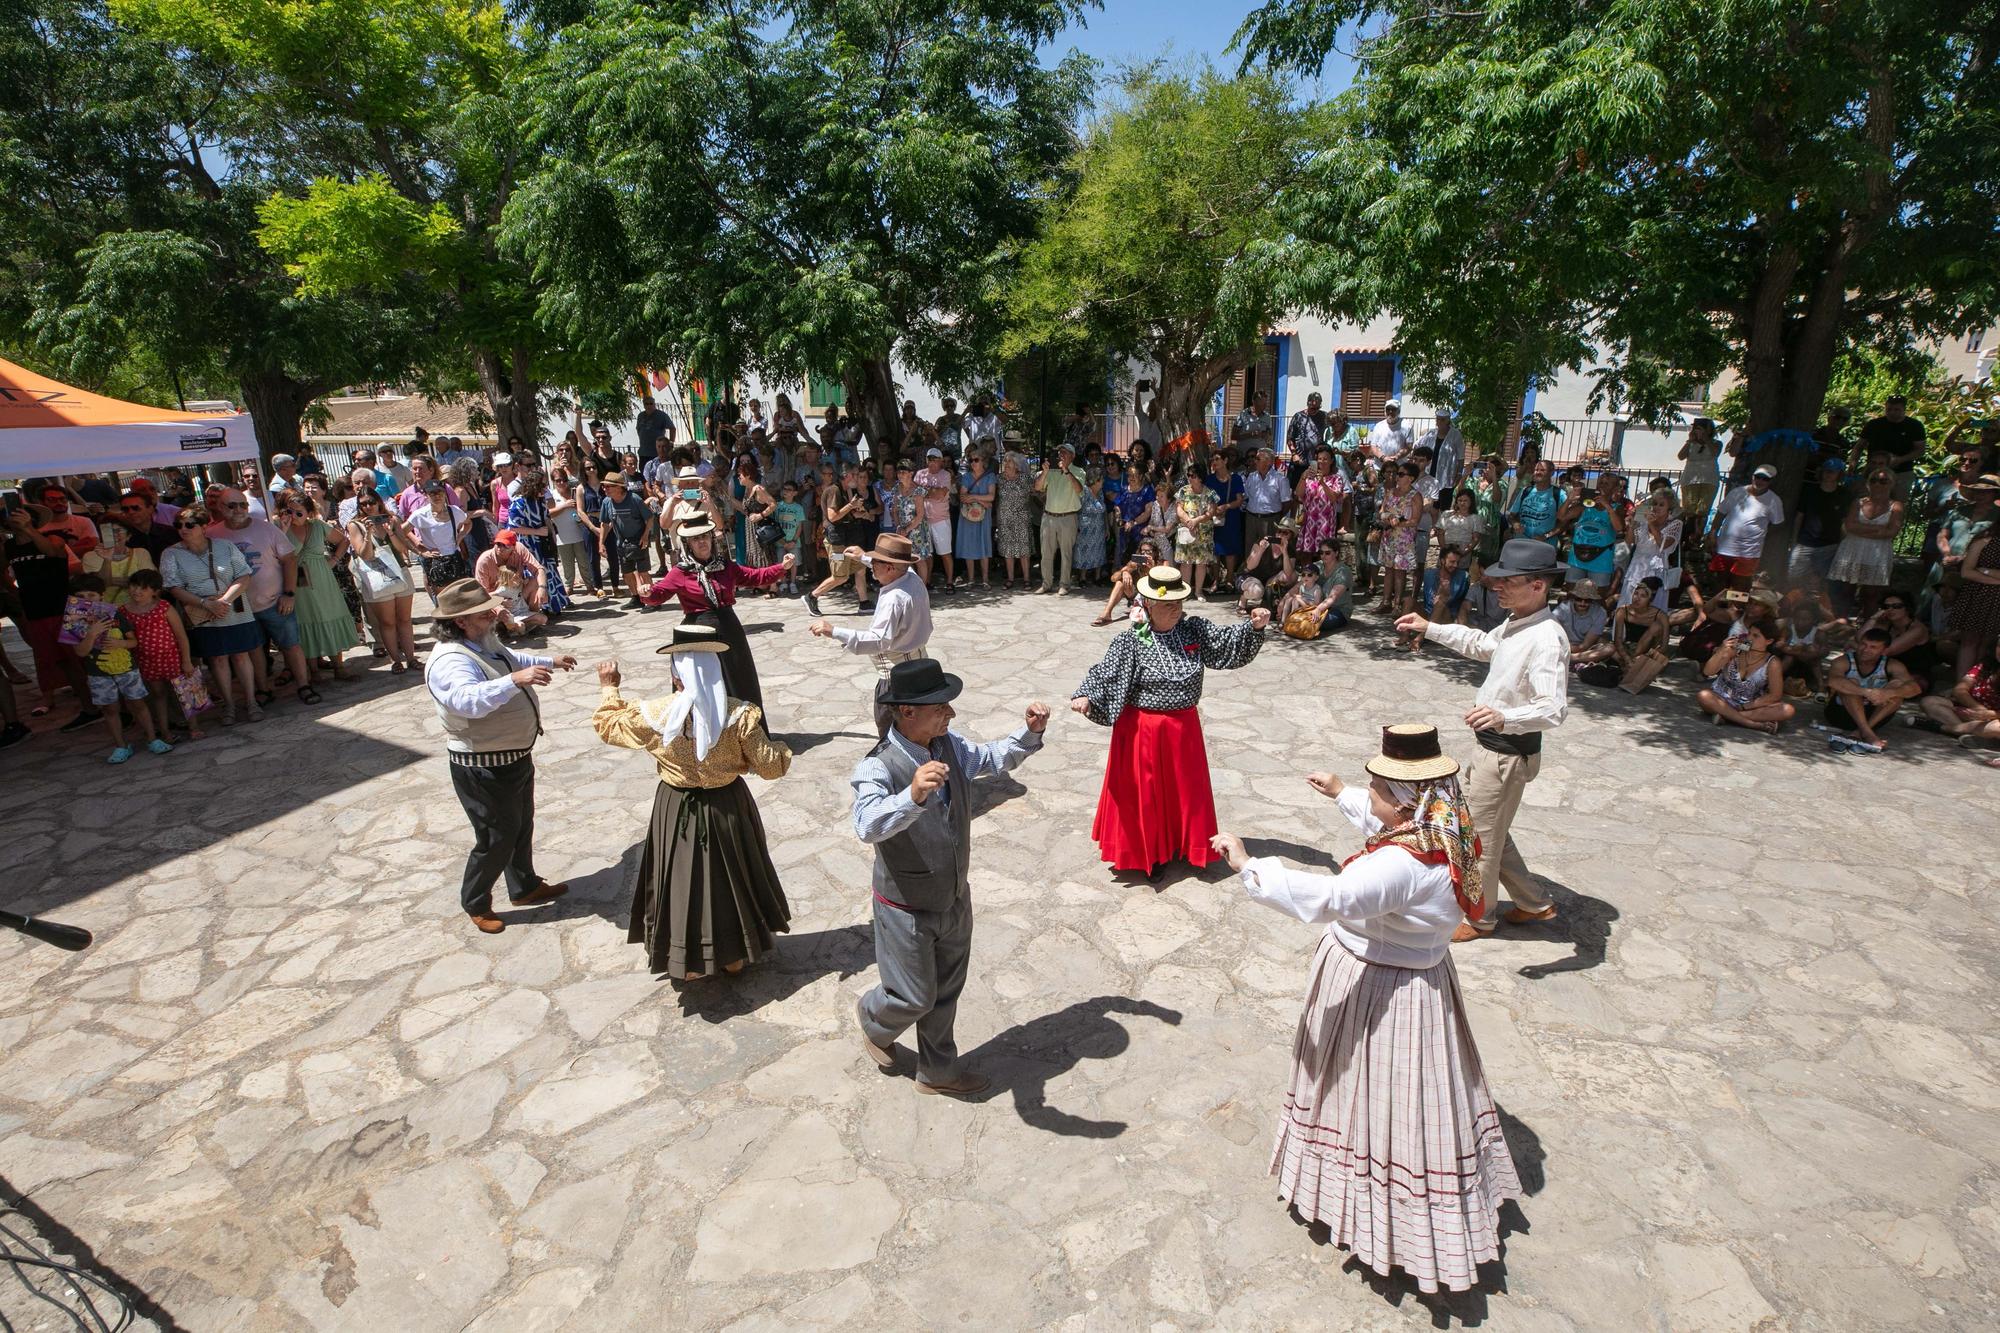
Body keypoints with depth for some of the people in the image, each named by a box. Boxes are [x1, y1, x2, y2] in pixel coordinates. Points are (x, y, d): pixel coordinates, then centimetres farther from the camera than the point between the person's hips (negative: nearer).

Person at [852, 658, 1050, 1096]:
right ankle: (873, 1019, 47)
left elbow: (995, 758, 10)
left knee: (946, 992, 22)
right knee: (915, 998, 12)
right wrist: (913, 795, -65)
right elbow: (868, 826, -47)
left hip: (955, 897, 6)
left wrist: (1030, 733, -8)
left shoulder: (950, 747, -8)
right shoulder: (877, 768, -29)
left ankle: (938, 1071, 45)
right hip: (907, 908, -6)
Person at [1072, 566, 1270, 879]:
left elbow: (1228, 644, -3)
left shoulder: (1195, 630, -2)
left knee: (1183, 788, 18)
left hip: (1184, 728, 4)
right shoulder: (1131, 642, -13)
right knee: (1145, 792, 8)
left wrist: (1255, 627, -20)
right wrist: (1085, 696, -37)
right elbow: (1105, 674, -20)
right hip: (1142, 731, -4)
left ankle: (1180, 844, 40)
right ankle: (1147, 852, 28)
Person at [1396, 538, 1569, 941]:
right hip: (1493, 744, 10)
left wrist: (1505, 718, -53)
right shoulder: (1515, 625, 4)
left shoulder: (1547, 639, -26)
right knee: (1490, 830, 24)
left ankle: (1478, 917, 30)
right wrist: (1429, 629, 21)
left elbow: (1553, 709, -35)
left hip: (1508, 752, -10)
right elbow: (1480, 643, 26)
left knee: (1480, 837, 8)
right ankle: (1534, 903, 41)